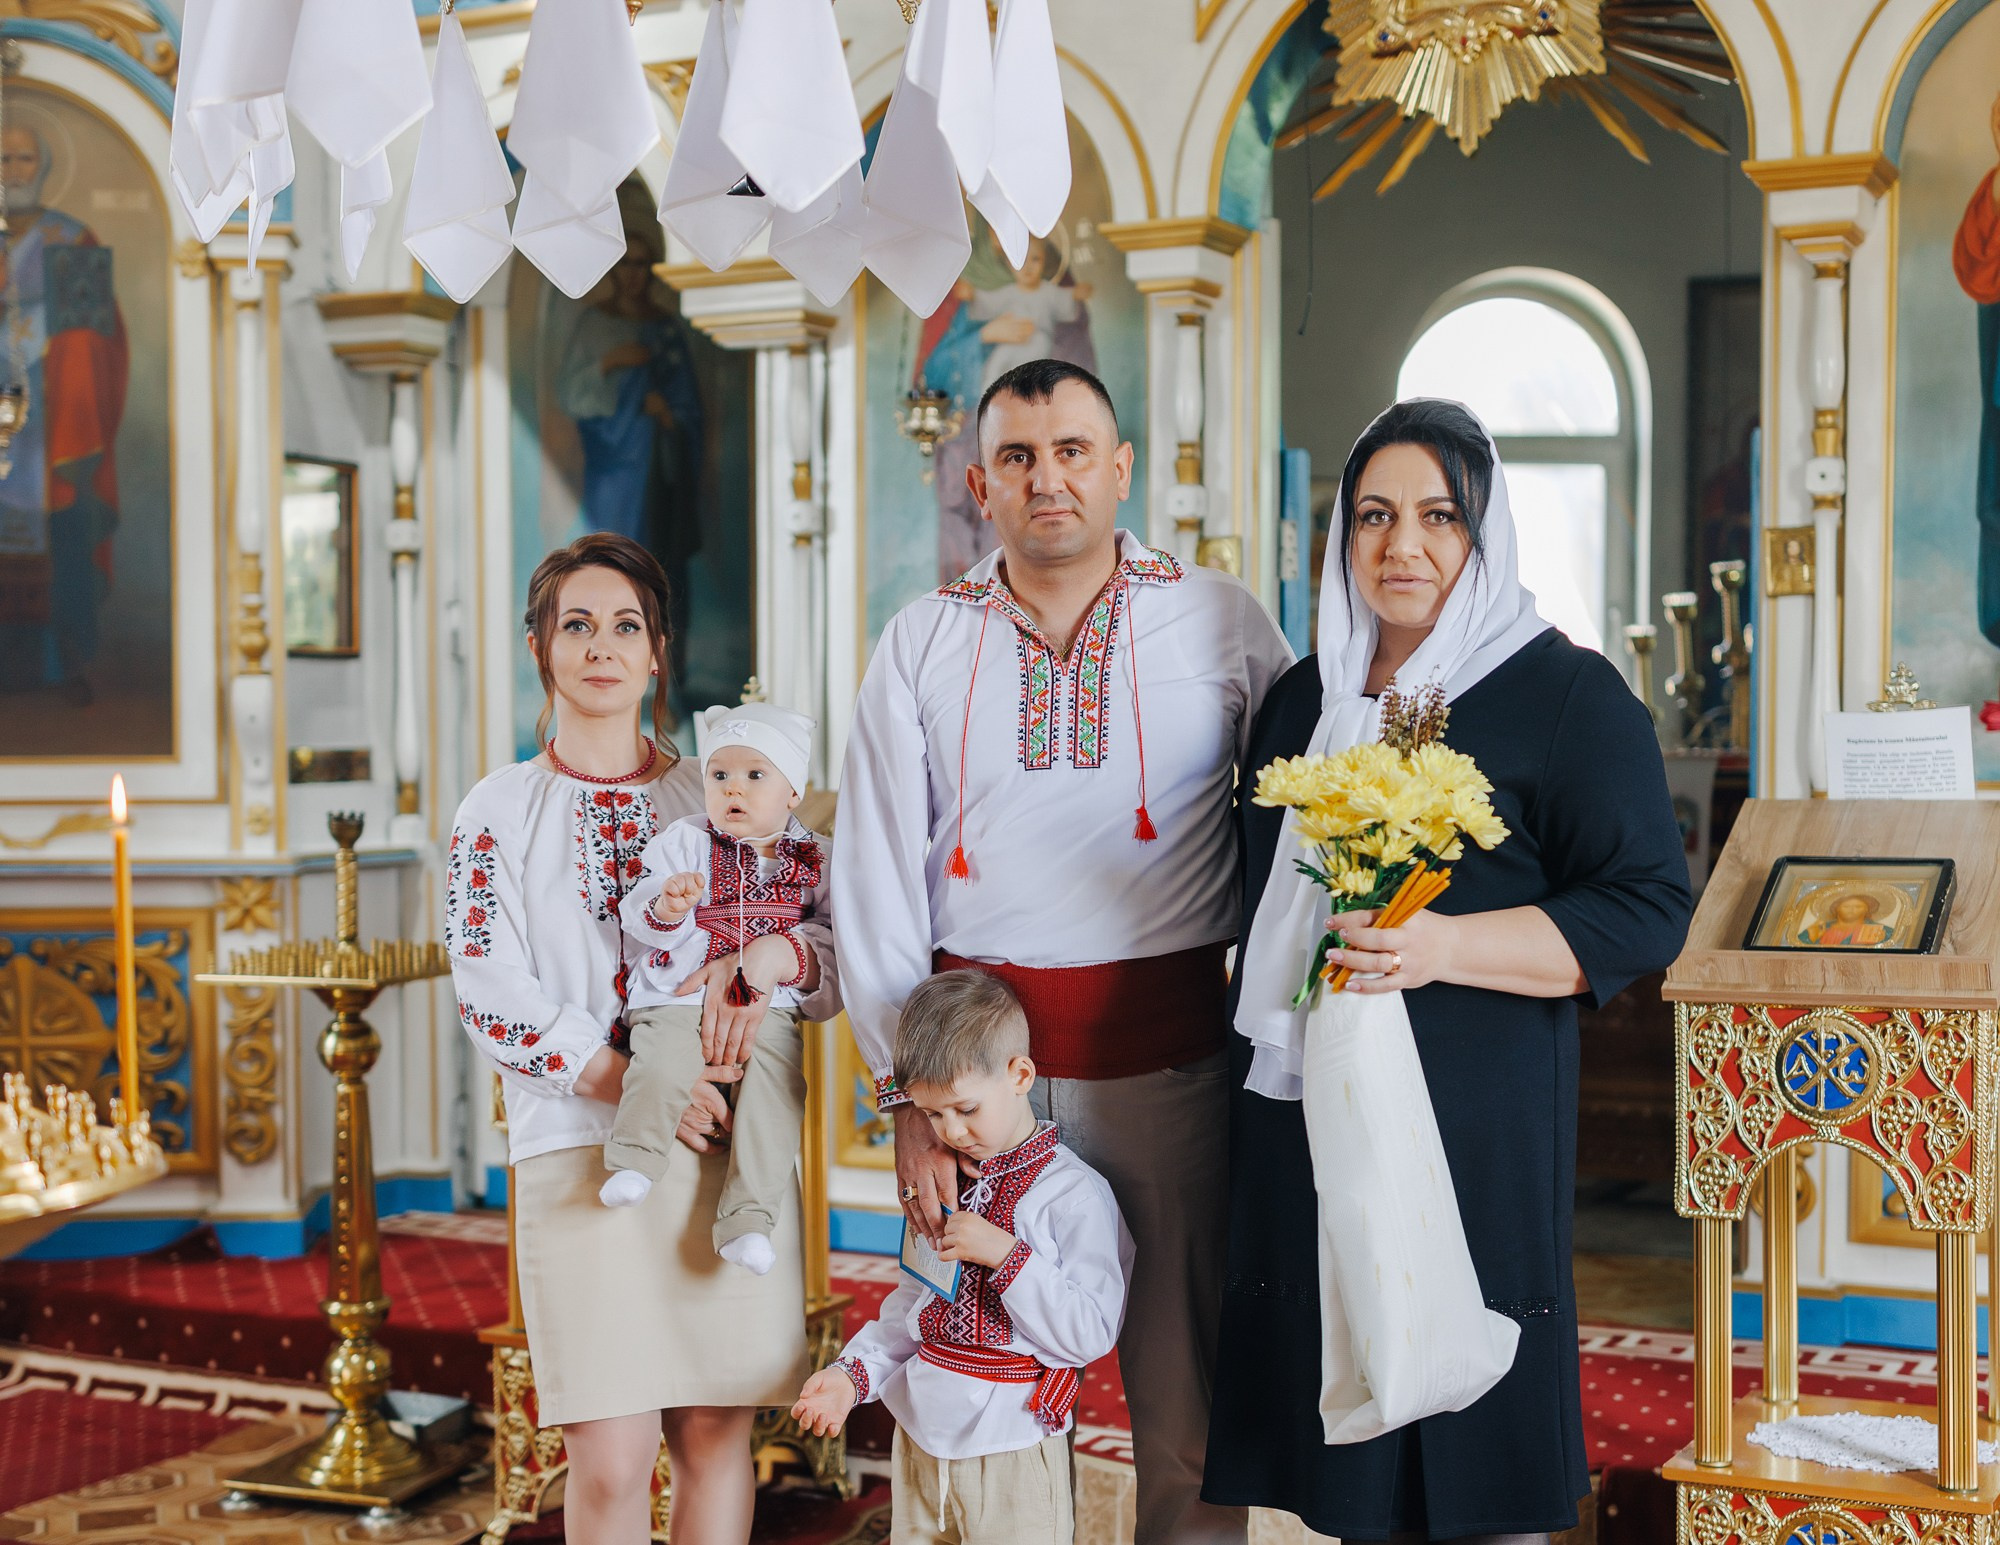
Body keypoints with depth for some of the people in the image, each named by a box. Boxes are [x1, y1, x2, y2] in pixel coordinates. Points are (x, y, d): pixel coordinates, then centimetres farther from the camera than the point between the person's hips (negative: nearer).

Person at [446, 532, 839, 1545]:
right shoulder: (497, 813, 8)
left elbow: (837, 961, 10)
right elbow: (492, 998, -3)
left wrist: (774, 954, -13)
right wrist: (631, 1081, -15)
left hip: (728, 1147, 2)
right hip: (579, 1148, -1)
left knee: (715, 1434, 3)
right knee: (609, 1460, -7)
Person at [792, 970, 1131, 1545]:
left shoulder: (1074, 1193, -13)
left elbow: (1090, 1335, -18)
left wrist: (1007, 1254, -23)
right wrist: (854, 1372, 4)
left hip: (1013, 1457, -6)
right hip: (921, 1443, 6)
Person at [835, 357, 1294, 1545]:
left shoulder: (1225, 623, 5)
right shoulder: (921, 646, 8)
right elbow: (875, 878, 4)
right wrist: (908, 1091, -4)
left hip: (1167, 1056, -1)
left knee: (1185, 1391, 4)